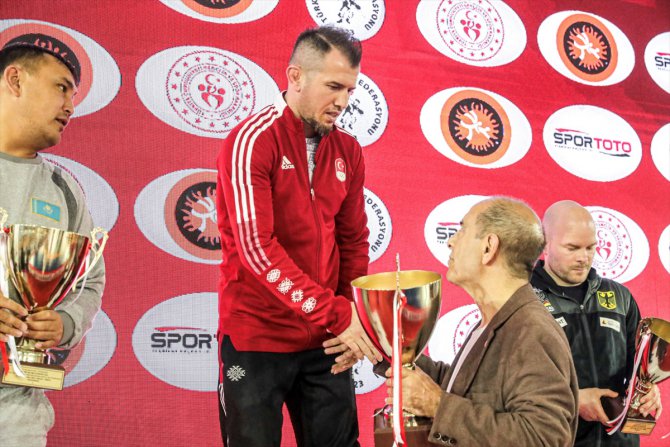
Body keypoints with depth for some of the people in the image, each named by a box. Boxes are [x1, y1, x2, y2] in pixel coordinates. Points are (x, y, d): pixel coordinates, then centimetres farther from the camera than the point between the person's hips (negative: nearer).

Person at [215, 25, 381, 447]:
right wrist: (336, 314, -24)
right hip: (256, 339, -5)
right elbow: (257, 247, -22)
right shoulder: (252, 141, -14)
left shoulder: (347, 150, 5)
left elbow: (353, 241, 10)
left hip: (325, 340, 5)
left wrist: (351, 320, -3)